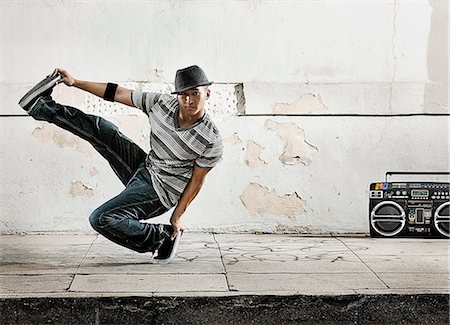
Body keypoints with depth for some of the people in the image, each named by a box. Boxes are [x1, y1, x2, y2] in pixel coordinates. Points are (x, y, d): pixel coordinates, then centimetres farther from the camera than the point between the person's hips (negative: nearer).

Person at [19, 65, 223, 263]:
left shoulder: (212, 142, -24)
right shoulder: (162, 103, -12)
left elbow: (196, 181, -13)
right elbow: (118, 93, -3)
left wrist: (176, 217, -8)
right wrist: (74, 82, -2)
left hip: (159, 192, -7)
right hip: (143, 167, 7)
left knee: (101, 219, -19)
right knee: (99, 129, 3)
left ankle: (163, 238, -3)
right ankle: (42, 106, 17)